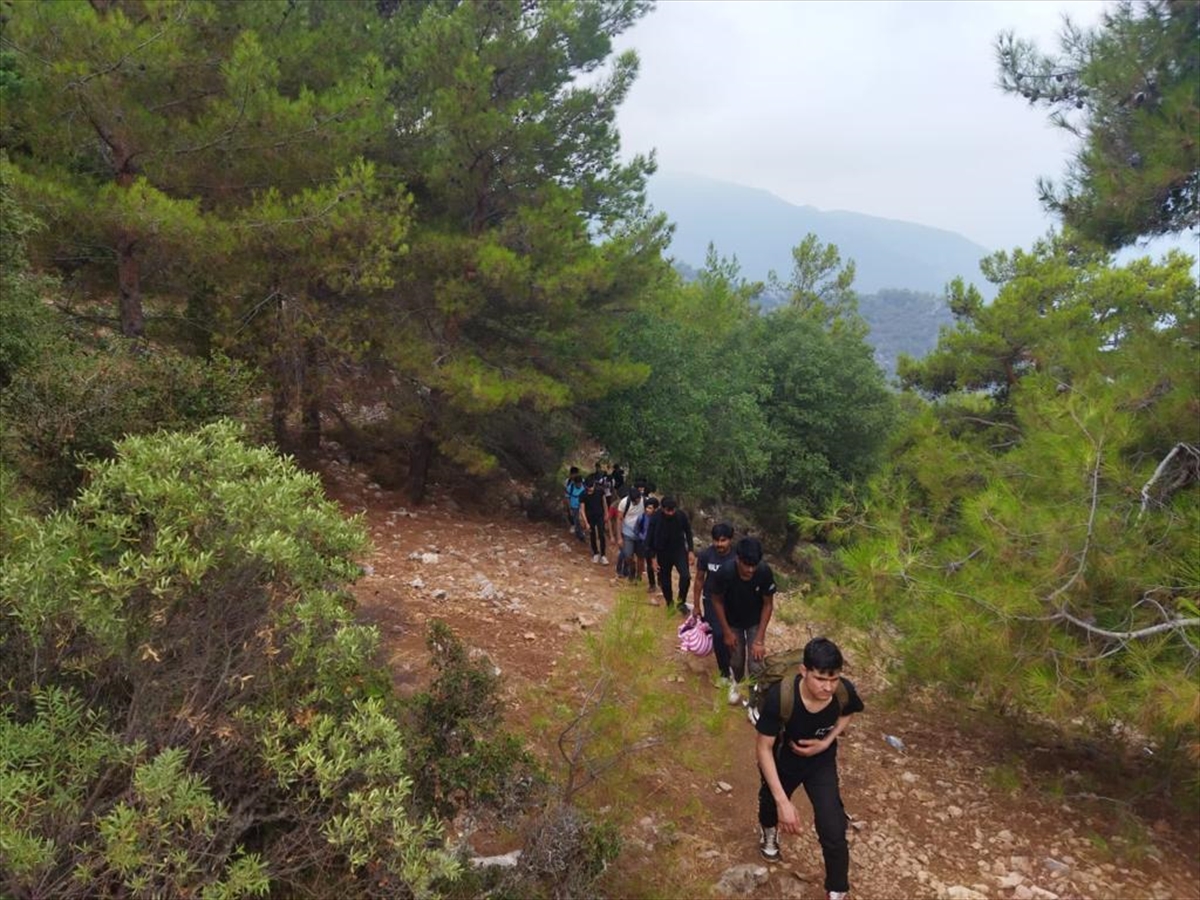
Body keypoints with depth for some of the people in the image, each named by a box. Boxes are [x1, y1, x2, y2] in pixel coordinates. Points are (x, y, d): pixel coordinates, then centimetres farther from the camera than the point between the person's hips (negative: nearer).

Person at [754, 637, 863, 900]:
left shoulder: (845, 691, -31)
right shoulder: (780, 696, -41)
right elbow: (763, 748, -29)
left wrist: (827, 742, -20)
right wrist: (783, 802, -31)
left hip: (822, 763, 1)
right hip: (783, 762, -1)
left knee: (833, 831, -3)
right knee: (771, 804, 28)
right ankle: (768, 830, 67)